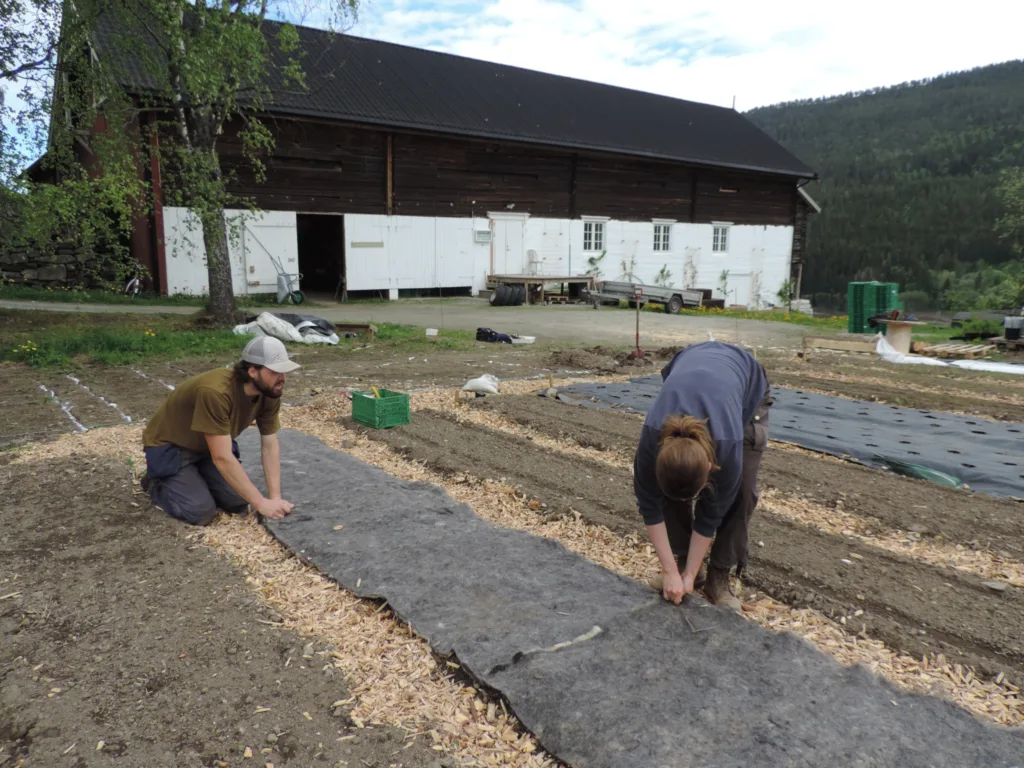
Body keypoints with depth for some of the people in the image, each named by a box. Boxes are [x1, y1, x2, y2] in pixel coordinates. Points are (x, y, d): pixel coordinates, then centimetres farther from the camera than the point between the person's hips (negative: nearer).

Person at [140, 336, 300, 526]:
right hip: (169, 446, -6)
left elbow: (270, 446, -9)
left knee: (239, 503, -7)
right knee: (201, 512, -18)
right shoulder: (215, 392, -39)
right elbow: (222, 458, -37)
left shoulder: (270, 392, -17)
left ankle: (196, 477, 19)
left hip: (210, 446, 6)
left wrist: (275, 497, -17)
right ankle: (157, 484, 10)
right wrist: (261, 503, -34)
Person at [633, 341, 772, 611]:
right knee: (669, 487, -12)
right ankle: (685, 561, 6)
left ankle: (719, 576, 1)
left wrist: (690, 574, -14)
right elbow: (650, 504, -21)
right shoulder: (654, 436, -35)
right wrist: (671, 570, -17)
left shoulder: (727, 442, -40)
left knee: (741, 488, -14)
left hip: (748, 383, -1)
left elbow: (712, 510, -24)